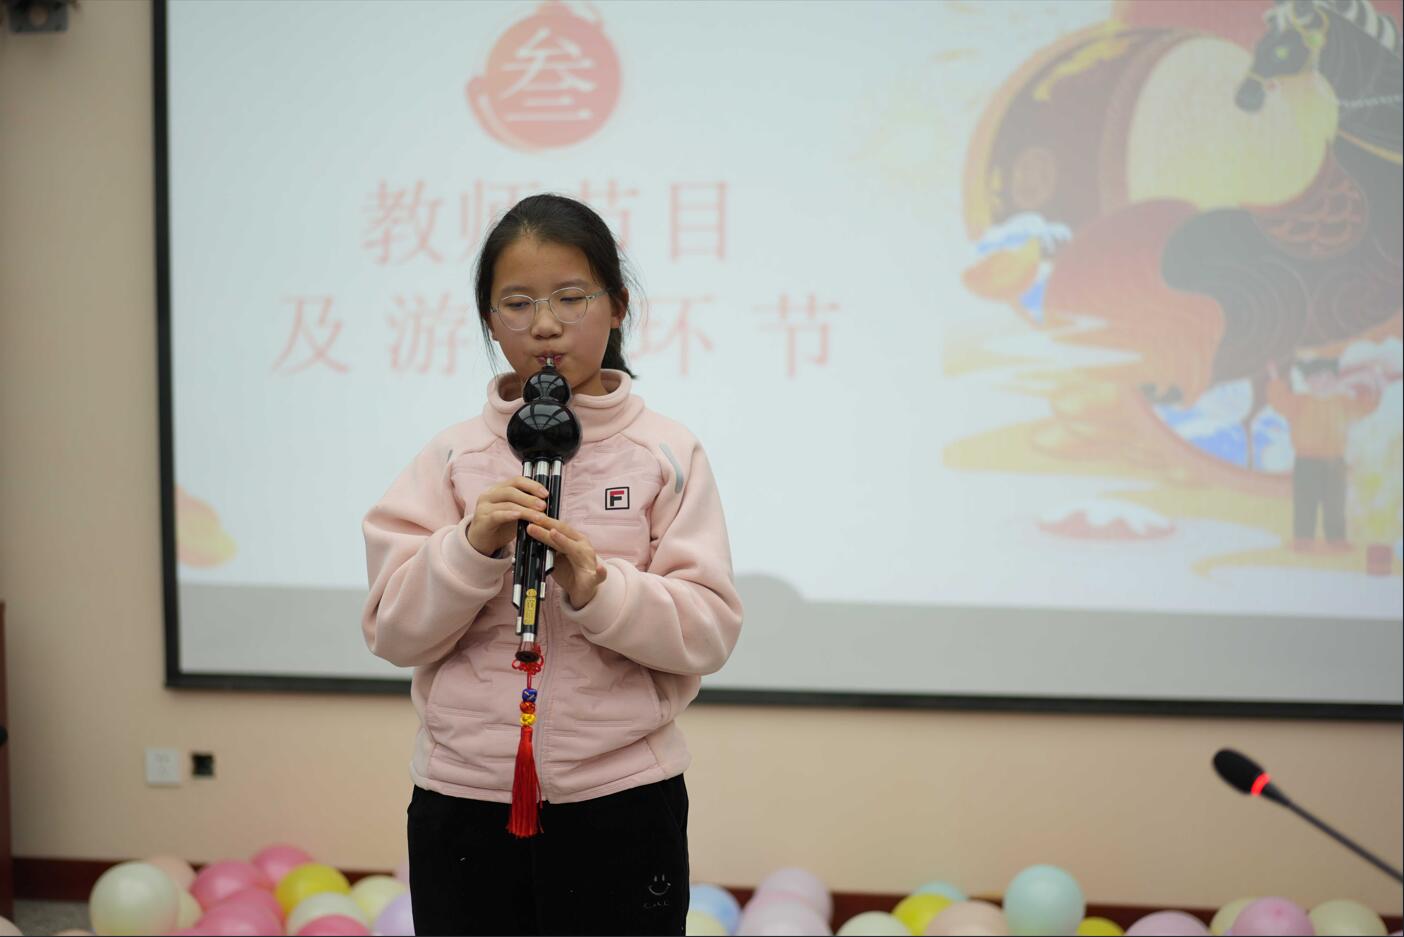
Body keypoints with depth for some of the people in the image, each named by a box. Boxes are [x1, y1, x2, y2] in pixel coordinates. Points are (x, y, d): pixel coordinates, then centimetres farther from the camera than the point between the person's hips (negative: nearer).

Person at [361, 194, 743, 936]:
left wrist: (596, 585, -22)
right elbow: (392, 633, -2)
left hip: (622, 800, -1)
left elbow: (709, 631, -7)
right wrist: (473, 546, -17)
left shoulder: (667, 455, -2)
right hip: (462, 799, 2)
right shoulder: (451, 458, 2)